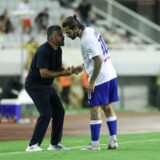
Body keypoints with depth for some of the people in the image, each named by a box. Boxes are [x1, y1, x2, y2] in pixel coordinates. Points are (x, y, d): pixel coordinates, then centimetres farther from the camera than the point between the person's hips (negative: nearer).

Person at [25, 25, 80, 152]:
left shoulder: (58, 50, 5)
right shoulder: (43, 51, -24)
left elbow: (58, 67, 14)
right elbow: (43, 73, -31)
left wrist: (67, 70, -8)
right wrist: (62, 73, -32)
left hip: (47, 86, 10)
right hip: (35, 85, -10)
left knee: (59, 111, 8)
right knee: (46, 113, -19)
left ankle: (55, 144, 19)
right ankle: (33, 145, -16)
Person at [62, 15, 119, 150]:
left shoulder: (86, 40, -19)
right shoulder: (91, 31, 8)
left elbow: (99, 60, -24)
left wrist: (92, 82, -19)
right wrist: (83, 66, 13)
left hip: (100, 78, -9)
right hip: (110, 75, 9)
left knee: (95, 109, -2)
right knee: (108, 108, 13)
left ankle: (95, 144, 2)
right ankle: (113, 141, 14)